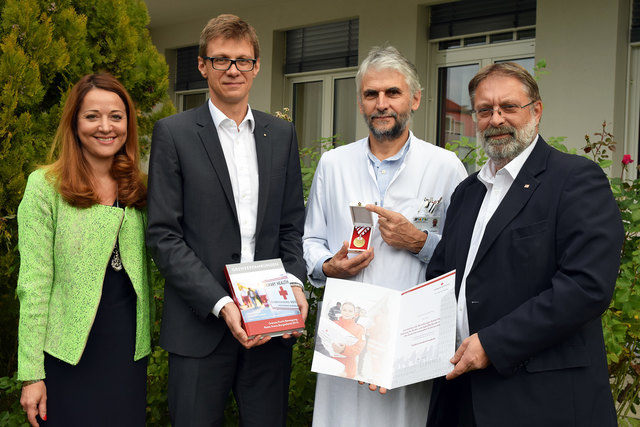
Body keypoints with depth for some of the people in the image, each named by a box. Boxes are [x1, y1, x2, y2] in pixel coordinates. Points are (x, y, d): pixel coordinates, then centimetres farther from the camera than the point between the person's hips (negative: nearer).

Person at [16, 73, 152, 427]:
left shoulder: (138, 189, 7)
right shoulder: (45, 186, -6)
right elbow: (34, 283, -9)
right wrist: (31, 373, -11)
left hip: (128, 346, 4)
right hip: (69, 352, -4)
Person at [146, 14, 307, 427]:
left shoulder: (282, 134, 10)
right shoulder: (174, 133, -2)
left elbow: (292, 225, 12)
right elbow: (164, 235, -7)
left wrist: (296, 284, -6)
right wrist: (221, 304, -15)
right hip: (201, 323, -3)